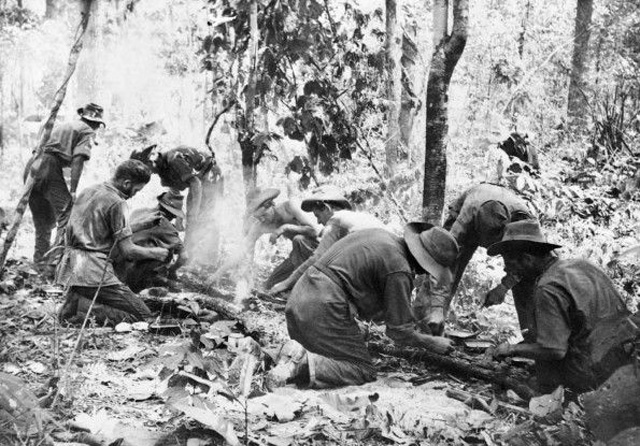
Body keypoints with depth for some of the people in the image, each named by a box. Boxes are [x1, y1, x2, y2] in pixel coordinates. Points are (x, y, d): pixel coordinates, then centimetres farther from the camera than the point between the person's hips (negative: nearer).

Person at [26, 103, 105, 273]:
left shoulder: (62, 125, 29)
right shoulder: (87, 131, 6)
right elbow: (78, 159, -9)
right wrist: (73, 190, -12)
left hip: (32, 166, 8)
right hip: (50, 170, -8)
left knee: (43, 220, 17)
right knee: (67, 215, -4)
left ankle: (40, 262, 22)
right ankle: (57, 261, -14)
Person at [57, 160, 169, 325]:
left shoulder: (87, 191, 14)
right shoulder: (117, 203, -11)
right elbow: (128, 250, -12)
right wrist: (155, 253, 5)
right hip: (94, 271, -9)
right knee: (143, 314, -7)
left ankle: (75, 301, -1)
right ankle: (82, 308, -15)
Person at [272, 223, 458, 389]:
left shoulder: (380, 235, 14)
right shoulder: (399, 270, -12)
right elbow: (401, 331, -6)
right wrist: (433, 344, 10)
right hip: (324, 310, -9)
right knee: (363, 372, 0)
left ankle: (297, 354, -2)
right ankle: (302, 366, -18)